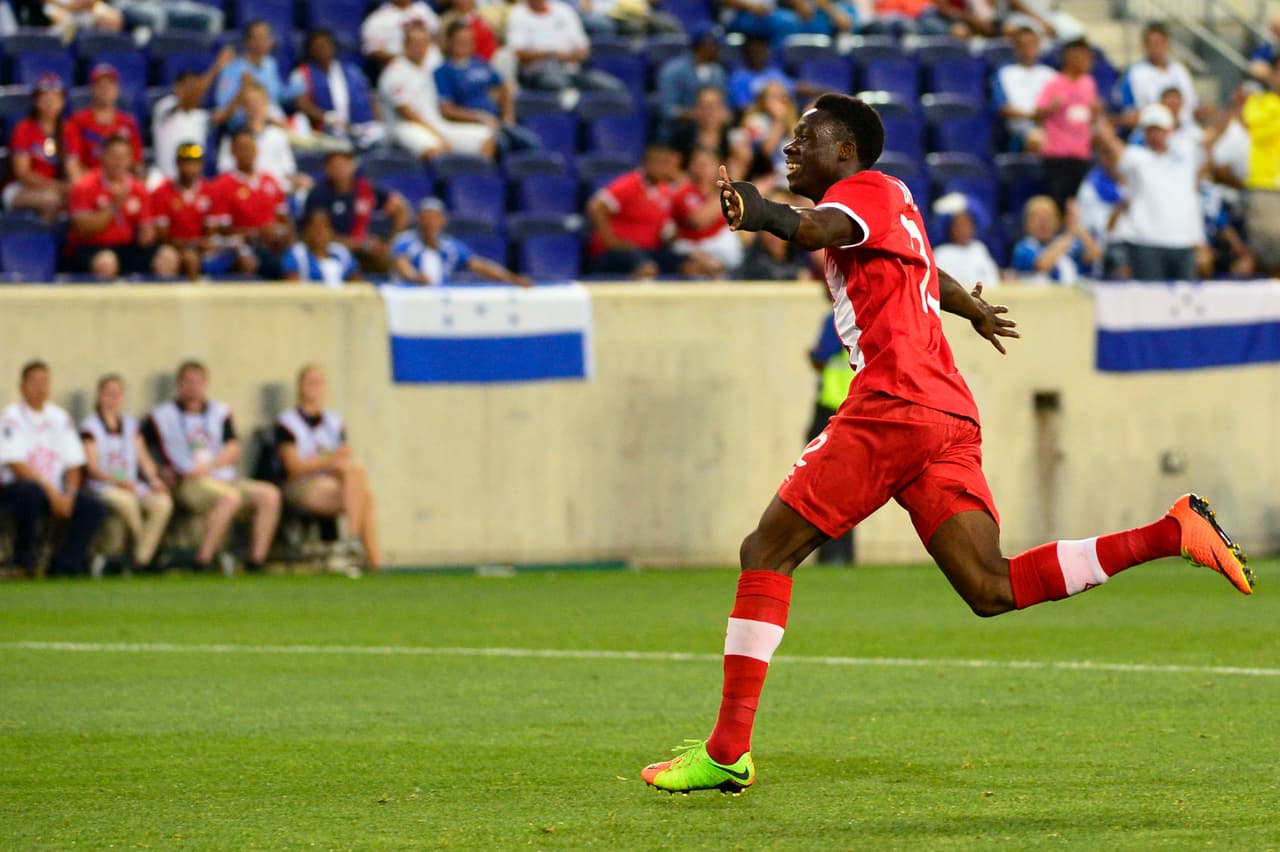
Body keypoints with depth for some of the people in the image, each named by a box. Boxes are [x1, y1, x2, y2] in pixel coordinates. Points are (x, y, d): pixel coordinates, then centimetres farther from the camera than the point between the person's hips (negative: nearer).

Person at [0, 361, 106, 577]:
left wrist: (68, 496, -9)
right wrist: (52, 492, -20)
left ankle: (63, 564, -17)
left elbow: (73, 465, 11)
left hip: (56, 492, 5)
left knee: (94, 506, -20)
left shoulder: (61, 418, 13)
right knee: (31, 491, -40)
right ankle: (24, 561, -20)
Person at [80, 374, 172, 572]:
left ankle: (141, 558, -25)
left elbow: (144, 459, 15)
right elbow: (92, 468, -6)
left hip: (133, 485, 5)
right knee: (125, 501, -39)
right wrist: (116, 480, -22)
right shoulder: (90, 426, 3)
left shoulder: (130, 424, 19)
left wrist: (154, 479, -5)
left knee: (163, 503, -26)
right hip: (104, 487, -5)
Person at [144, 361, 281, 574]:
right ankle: (202, 562, -38)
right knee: (230, 498, -37)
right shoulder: (162, 416, 11)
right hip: (189, 484, -5)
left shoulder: (220, 413, 20)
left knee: (269, 494, -20)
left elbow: (233, 450, 9)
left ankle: (256, 562, -22)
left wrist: (208, 466, -9)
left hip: (225, 478, 5)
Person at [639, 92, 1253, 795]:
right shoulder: (894, 204, 27)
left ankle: (728, 750, -10)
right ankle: (1173, 533, -8)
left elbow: (821, 229, -25)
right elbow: (927, 274, 48)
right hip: (952, 415, 9)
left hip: (891, 408, -9)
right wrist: (975, 309, 69)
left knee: (767, 551, -6)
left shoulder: (865, 189, 0)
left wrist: (766, 215, -46)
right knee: (992, 590, -1)